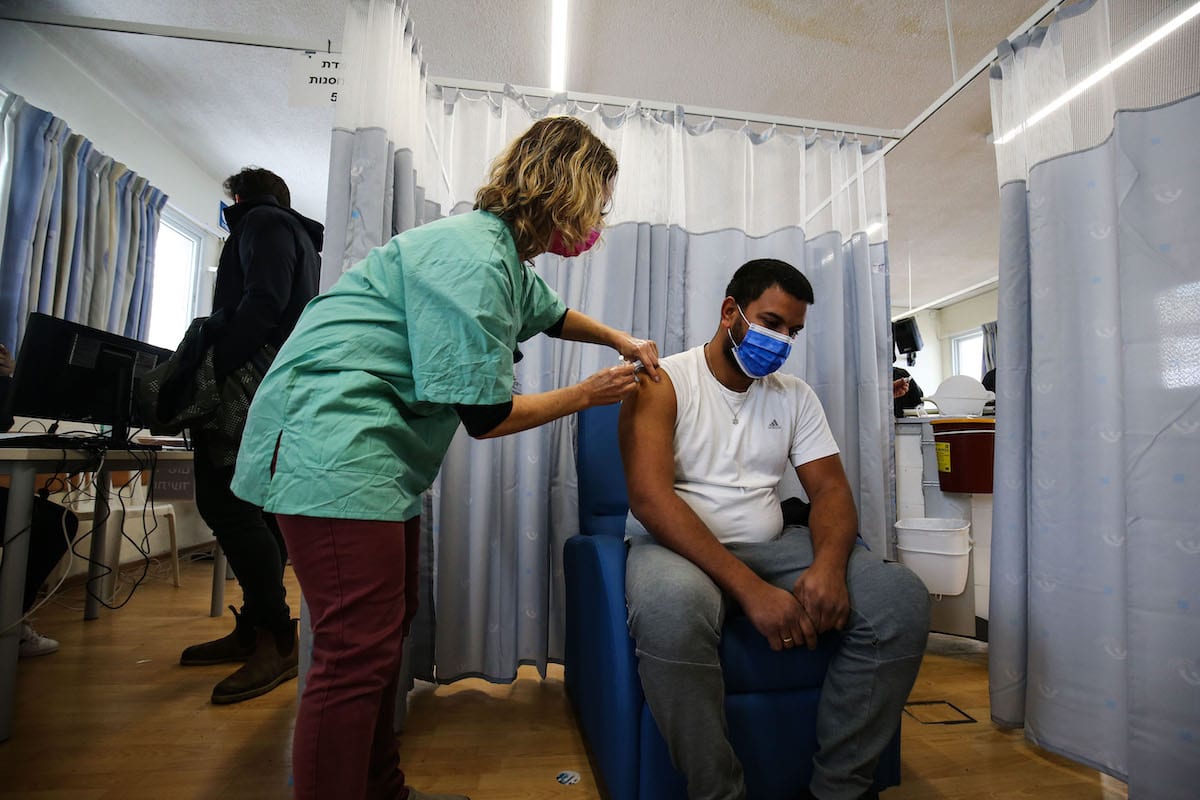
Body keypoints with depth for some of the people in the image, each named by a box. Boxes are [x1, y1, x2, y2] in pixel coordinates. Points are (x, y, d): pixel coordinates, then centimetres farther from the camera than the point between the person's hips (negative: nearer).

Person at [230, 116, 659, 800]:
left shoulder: (505, 254, 12)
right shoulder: (473, 258, -20)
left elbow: (549, 314, 34)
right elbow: (486, 415, -18)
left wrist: (621, 341, 20)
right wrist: (589, 394, -5)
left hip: (379, 451, 11)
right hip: (332, 440, -11)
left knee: (389, 624, 16)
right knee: (359, 652, -9)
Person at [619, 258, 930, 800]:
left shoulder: (794, 395, 12)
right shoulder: (662, 383, -6)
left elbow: (831, 489, 5)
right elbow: (649, 497, -19)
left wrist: (829, 563, -19)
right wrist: (750, 588, -27)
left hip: (770, 546, 5)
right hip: (678, 547, -4)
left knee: (902, 599, -17)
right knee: (670, 608, -39)